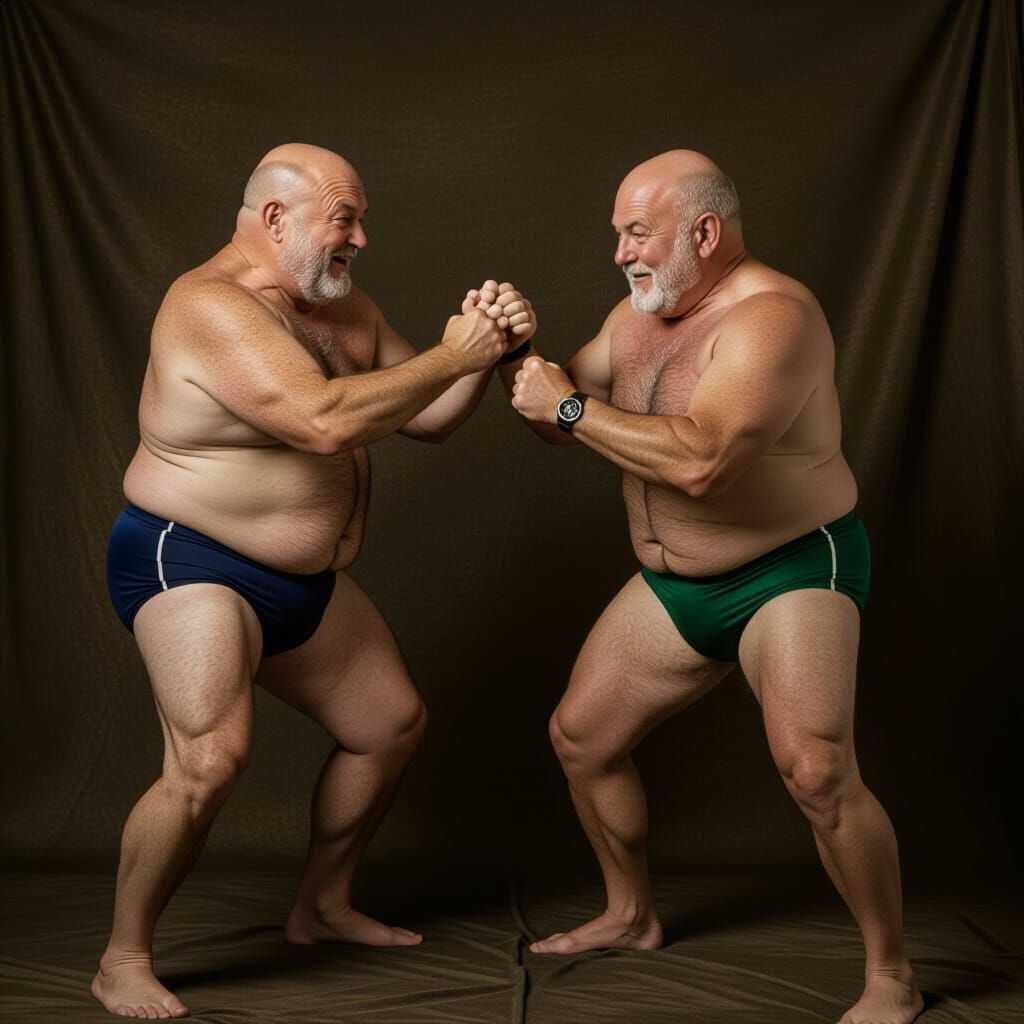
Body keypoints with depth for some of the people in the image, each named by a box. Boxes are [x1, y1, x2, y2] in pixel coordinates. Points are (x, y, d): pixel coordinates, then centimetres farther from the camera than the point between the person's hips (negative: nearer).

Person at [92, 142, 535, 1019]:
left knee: (392, 724, 16)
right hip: (189, 561, -9)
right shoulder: (214, 307, -21)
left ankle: (323, 907, 33)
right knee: (211, 759, -25)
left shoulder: (343, 307, 8)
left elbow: (428, 418, 10)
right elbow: (324, 421, -34)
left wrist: (486, 350, -8)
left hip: (307, 580, 10)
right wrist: (450, 356, -26)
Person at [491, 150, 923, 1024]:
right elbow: (562, 419, 12)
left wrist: (569, 406, -28)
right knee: (581, 735, 11)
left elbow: (699, 460, -37)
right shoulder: (637, 316, 5)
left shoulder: (770, 317, -23)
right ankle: (632, 915, 33)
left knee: (816, 771, -24)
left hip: (794, 568, -8)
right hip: (677, 583, 9)